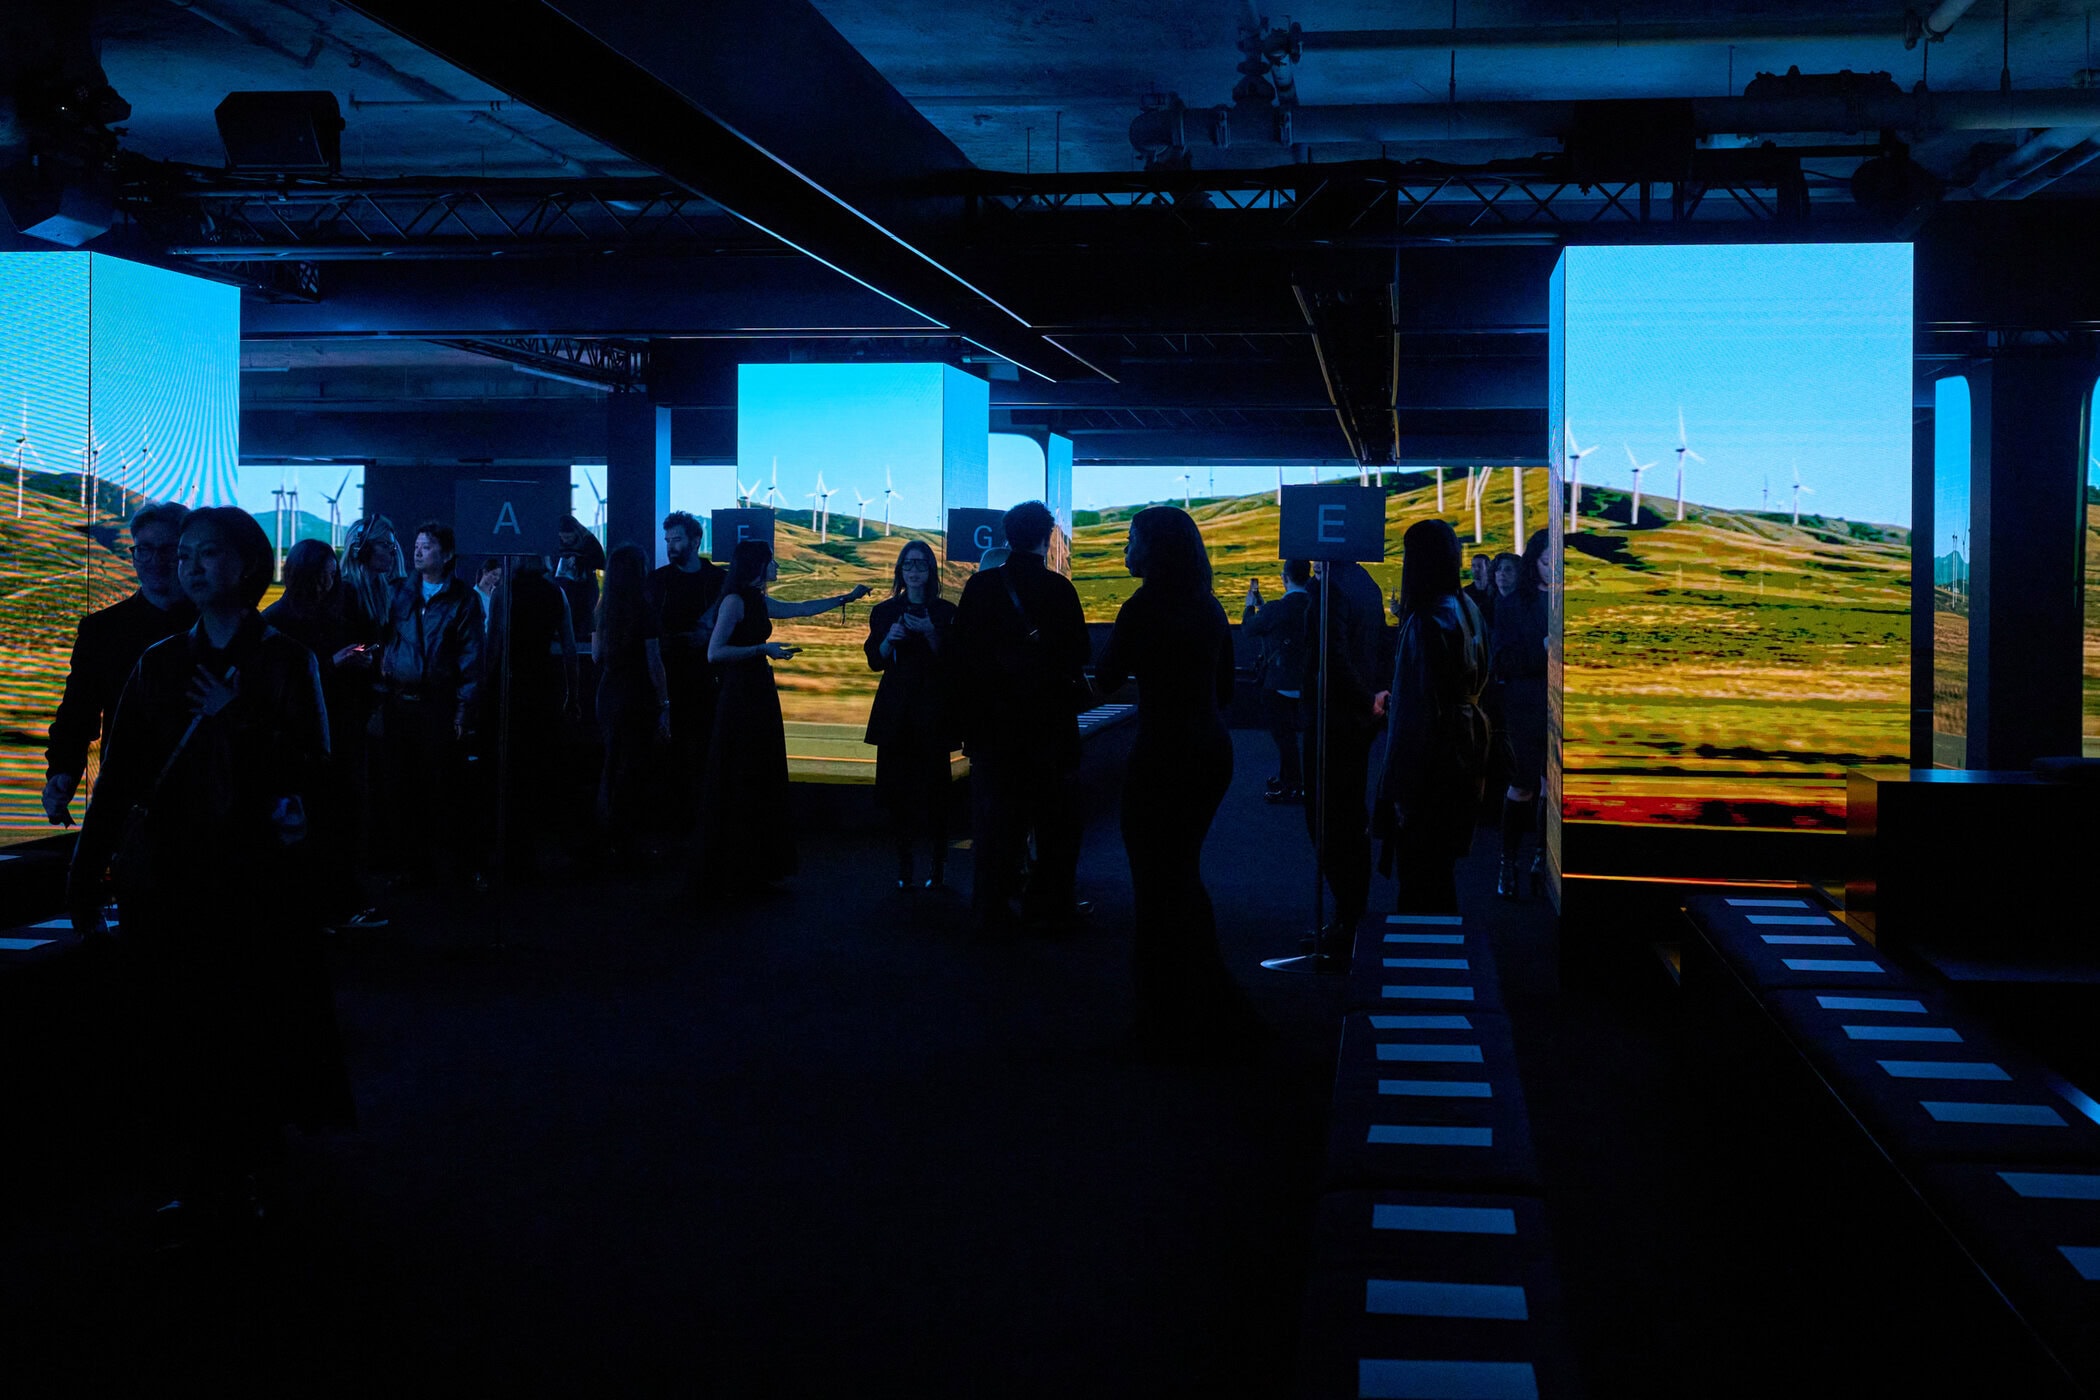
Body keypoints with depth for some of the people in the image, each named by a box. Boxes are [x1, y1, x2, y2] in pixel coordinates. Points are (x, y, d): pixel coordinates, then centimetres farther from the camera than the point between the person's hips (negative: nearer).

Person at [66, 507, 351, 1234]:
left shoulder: (284, 661, 1)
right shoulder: (160, 663, 9)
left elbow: (310, 770, -6)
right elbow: (117, 777, 8)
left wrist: (238, 720, -14)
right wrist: (87, 878, 6)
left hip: (253, 879, -3)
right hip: (164, 876, 3)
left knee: (249, 1038, 0)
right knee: (171, 1041, 3)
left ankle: (236, 1186, 14)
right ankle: (185, 1188, 14)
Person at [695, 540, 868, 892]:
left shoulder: (759, 602, 12)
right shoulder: (735, 601, -13)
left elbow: (801, 609, 26)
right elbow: (714, 652, -19)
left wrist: (847, 597, 31)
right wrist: (763, 649, -20)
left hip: (759, 696, 9)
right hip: (740, 699, -9)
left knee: (762, 782, 12)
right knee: (736, 786, -4)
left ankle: (757, 865, 19)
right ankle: (728, 872, 3)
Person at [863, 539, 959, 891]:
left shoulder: (945, 612, 2)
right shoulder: (885, 611, 9)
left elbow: (949, 663, -2)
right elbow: (875, 661, 6)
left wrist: (930, 633, -16)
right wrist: (889, 638, -12)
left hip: (933, 710, -2)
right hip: (895, 712, 2)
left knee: (934, 784, -6)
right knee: (897, 786, -1)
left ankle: (938, 864, 1)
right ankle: (903, 864, 5)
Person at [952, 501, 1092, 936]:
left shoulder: (981, 586, -4)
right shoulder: (1058, 589, -10)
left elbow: (962, 653, -2)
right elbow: (1080, 652, -7)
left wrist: (968, 710, 5)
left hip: (992, 719, 2)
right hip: (1049, 718, -2)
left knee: (995, 814, 9)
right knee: (1055, 813, 11)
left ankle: (992, 908, 11)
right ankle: (1049, 903, 13)